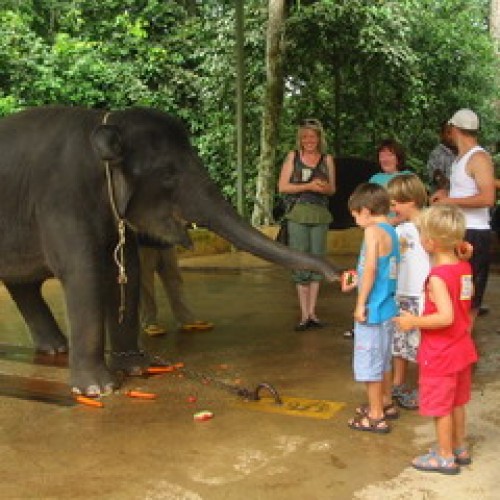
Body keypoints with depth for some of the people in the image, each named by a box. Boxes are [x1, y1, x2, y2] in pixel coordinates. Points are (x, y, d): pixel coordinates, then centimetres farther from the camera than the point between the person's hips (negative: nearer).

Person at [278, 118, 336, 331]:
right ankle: (304, 314, 0)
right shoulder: (292, 156, 3)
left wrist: (324, 187, -9)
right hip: (298, 213, -2)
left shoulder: (327, 159, 9)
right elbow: (282, 186, -3)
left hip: (320, 214, 3)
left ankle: (312, 311, 13)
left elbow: (332, 189, 15)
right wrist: (309, 186, -13)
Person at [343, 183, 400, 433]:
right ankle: (386, 404, 36)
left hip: (372, 309, -9)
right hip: (388, 307, 9)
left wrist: (361, 303, -20)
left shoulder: (373, 231, -16)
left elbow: (371, 267, -24)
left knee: (369, 360, 2)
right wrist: (356, 283, 22)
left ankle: (375, 416, 10)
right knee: (382, 358, 22)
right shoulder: (391, 231, 10)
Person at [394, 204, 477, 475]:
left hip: (440, 355, -8)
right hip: (462, 349, 8)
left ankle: (446, 457, 19)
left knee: (440, 406, 7)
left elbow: (446, 317, -31)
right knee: (456, 402, 22)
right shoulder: (465, 268, 0)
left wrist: (414, 322, -20)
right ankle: (460, 448, 35)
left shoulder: (438, 276, -25)